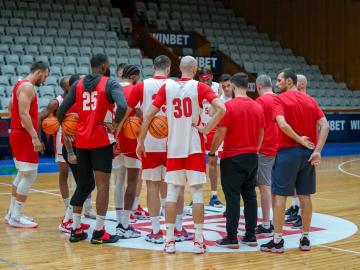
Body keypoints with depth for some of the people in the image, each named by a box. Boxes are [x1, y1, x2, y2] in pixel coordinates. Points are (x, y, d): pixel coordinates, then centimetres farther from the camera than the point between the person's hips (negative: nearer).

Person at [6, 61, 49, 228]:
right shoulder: (28, 86, -15)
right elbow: (24, 114, -24)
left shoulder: (20, 84, 16)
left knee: (22, 174, 16)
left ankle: (12, 213, 21)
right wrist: (34, 136, -26)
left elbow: (12, 107, 24)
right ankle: (16, 217, -4)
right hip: (24, 136, -10)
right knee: (30, 175, -7)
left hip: (17, 134, 10)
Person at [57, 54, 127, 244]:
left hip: (81, 141, 5)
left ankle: (75, 229, 16)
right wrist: (117, 126, -9)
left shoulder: (78, 85, 10)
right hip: (101, 141, -5)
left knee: (82, 184, 15)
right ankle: (99, 232, -2)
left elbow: (61, 111, 5)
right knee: (103, 184, 0)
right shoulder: (110, 83, -4)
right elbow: (122, 106, -23)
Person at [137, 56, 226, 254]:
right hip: (195, 148, -2)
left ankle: (169, 240, 8)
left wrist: (140, 141, 9)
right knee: (197, 193, 3)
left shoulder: (167, 87, 3)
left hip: (173, 148, 2)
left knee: (172, 193, 8)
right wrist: (207, 129, -8)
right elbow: (221, 109, -18)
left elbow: (149, 115, 1)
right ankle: (198, 241, 4)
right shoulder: (199, 87, -3)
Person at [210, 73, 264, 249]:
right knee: (250, 196, 10)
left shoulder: (229, 106, -11)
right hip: (252, 157, 6)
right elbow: (261, 135, 13)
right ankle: (250, 236, 13)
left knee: (232, 198, -3)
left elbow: (220, 133, -13)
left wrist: (212, 153, -2)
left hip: (232, 158, -6)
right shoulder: (258, 107, 7)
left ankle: (231, 238, -1)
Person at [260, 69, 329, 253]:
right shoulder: (310, 100, 10)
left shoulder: (279, 99, -5)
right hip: (308, 153, 5)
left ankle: (277, 241, 1)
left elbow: (282, 124, -22)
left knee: (279, 195, 0)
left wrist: (300, 139, -12)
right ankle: (305, 239, 17)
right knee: (305, 196, 12)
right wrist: (317, 151, -6)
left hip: (287, 152, -5)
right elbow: (324, 125, 0)